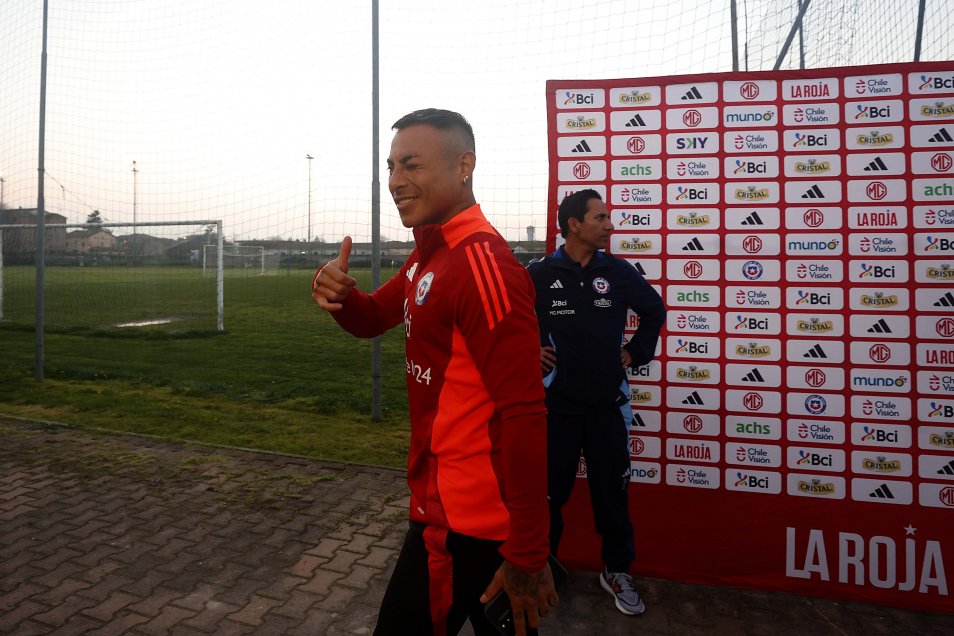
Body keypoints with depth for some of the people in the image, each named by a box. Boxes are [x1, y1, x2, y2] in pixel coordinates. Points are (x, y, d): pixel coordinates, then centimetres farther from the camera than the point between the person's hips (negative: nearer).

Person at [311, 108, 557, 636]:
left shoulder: (482, 264, -23)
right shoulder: (430, 255, 8)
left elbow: (523, 414, -26)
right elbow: (373, 318, 16)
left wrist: (528, 553, -21)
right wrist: (340, 294, -8)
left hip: (464, 518, -9)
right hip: (451, 499, 9)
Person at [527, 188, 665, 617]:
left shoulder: (618, 271, 0)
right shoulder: (539, 274, -8)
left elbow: (654, 309, 16)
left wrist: (637, 353, 9)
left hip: (607, 402, 2)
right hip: (555, 402, -2)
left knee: (612, 490, 13)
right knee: (549, 490, 9)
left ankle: (617, 571, 34)